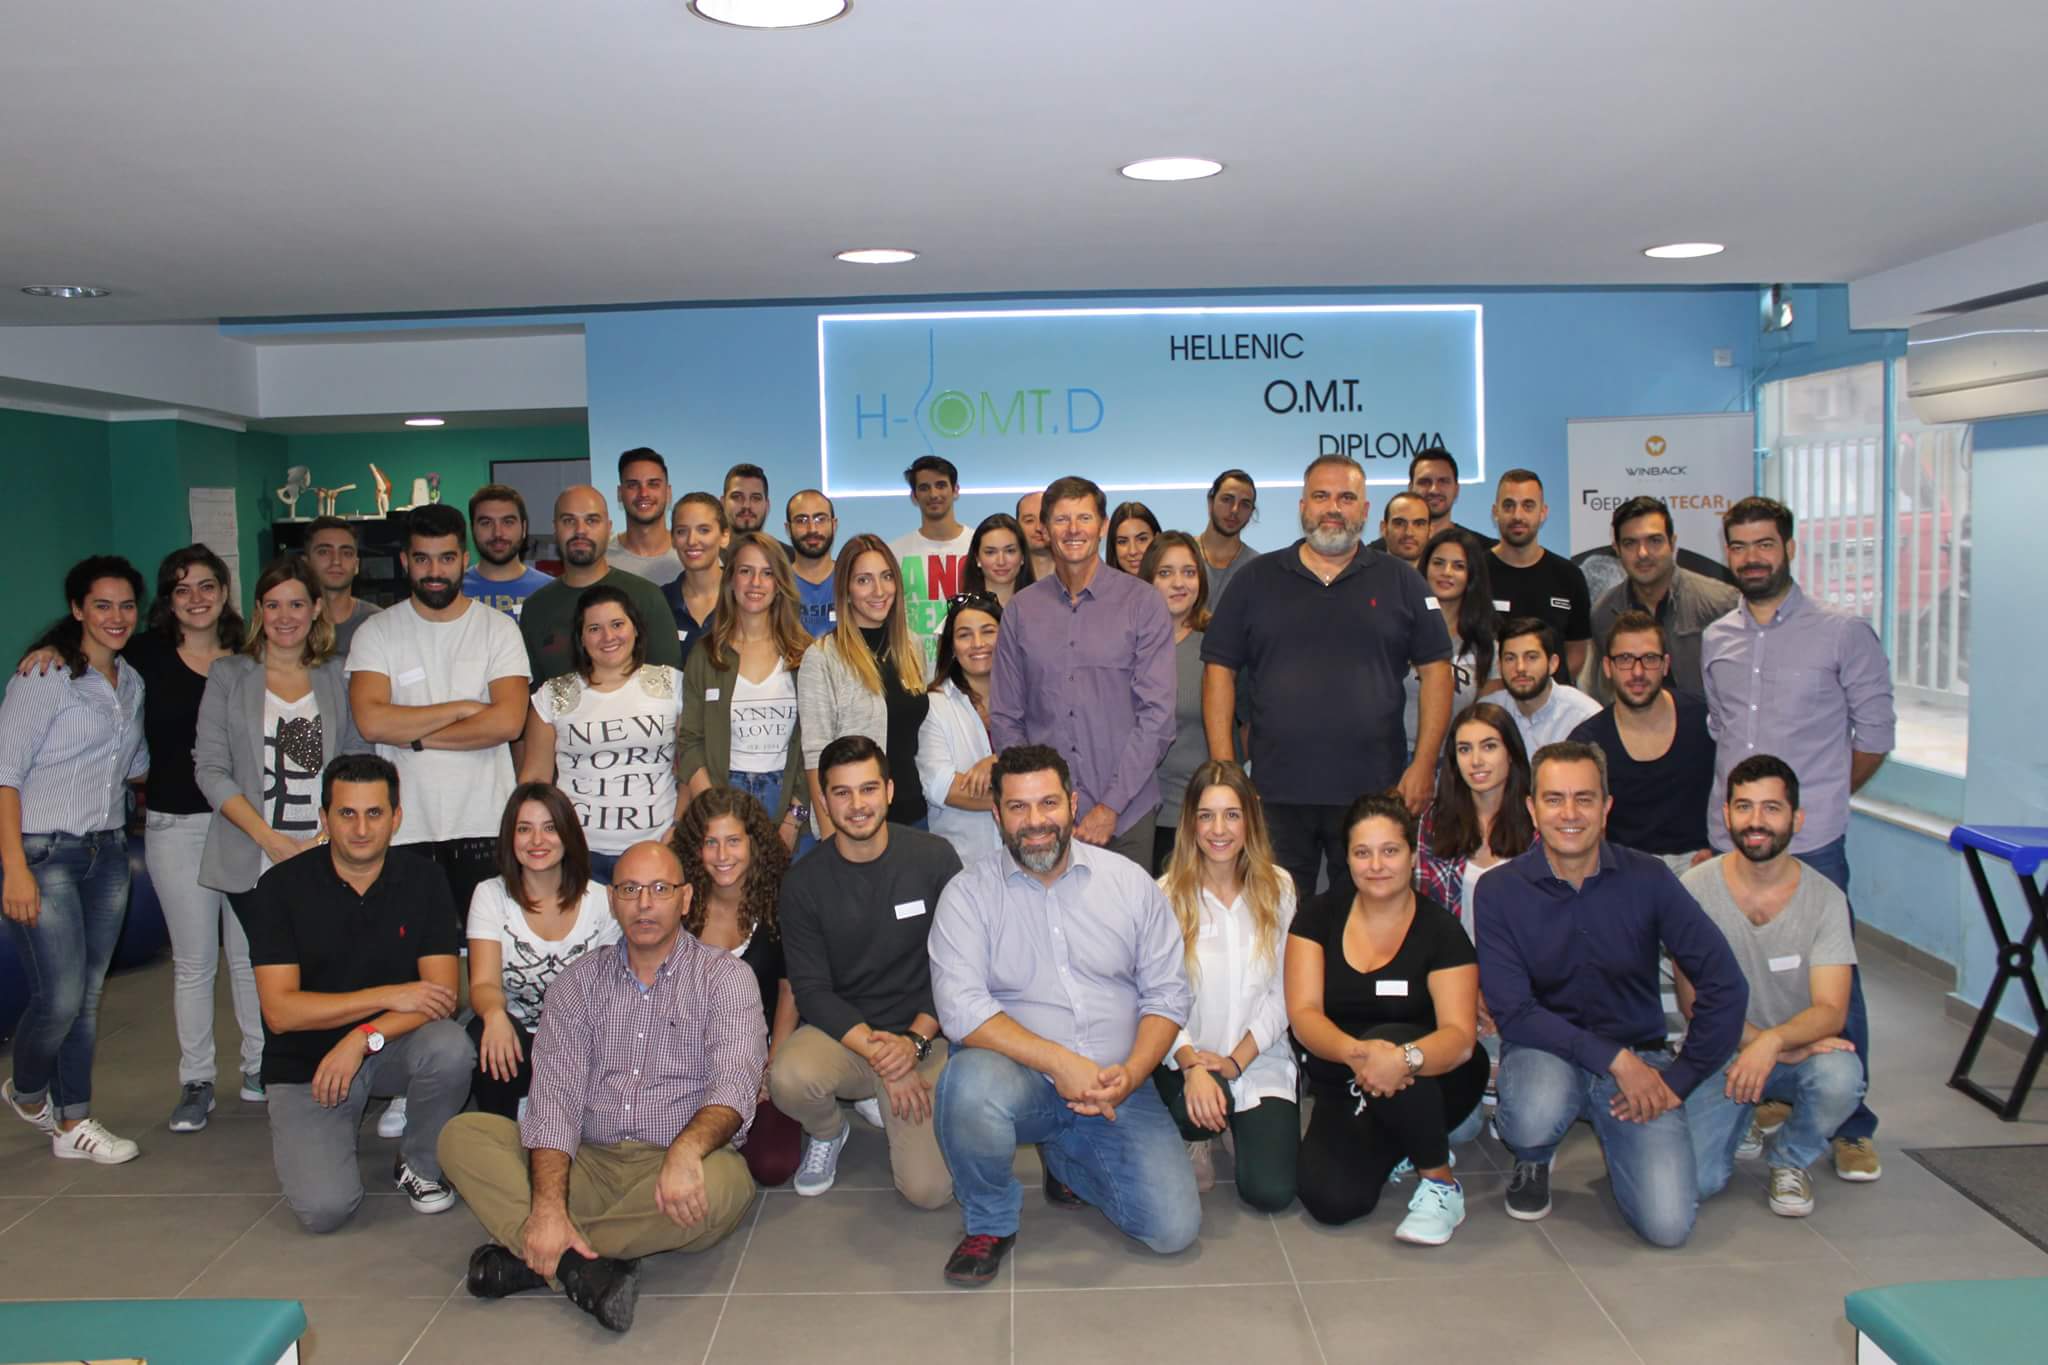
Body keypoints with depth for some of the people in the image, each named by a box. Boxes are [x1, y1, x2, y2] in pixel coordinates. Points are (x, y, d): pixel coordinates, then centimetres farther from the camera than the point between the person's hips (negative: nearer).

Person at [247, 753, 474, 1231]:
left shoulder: (423, 880, -5)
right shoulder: (282, 886, -9)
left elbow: (442, 992, -12)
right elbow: (280, 1011, -15)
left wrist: (363, 1039, -27)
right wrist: (389, 996, -22)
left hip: (392, 1047, 1)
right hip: (304, 1062, -1)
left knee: (451, 1048, -33)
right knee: (324, 1207, -20)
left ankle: (420, 1165, -3)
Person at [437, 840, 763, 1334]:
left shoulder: (724, 977, 1)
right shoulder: (579, 981, 9)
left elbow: (734, 1083, -14)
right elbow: (556, 1096, -3)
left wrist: (686, 1150, -36)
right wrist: (548, 1206, -19)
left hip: (674, 1168, -3)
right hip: (588, 1163, 3)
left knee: (719, 1183, -36)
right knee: (462, 1134, -13)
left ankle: (528, 1256, -19)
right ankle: (577, 1264, -29)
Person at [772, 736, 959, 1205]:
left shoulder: (934, 858, -6)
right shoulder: (803, 882, -4)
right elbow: (811, 990, -6)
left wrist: (916, 1039, -15)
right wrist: (878, 1054, -18)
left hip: (923, 1036, 0)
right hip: (841, 1031, 1)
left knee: (929, 1189, -16)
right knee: (789, 1080, -34)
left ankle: (883, 1104, 18)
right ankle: (828, 1132, 5)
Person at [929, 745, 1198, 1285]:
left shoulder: (1130, 882, 4)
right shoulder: (969, 892, -4)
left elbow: (1167, 992, 4)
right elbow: (961, 1008, -15)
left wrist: (1130, 1074, -14)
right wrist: (1059, 1062, -24)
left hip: (1117, 1086, 2)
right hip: (1022, 1079, -2)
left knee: (1174, 1228, -13)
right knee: (971, 1081, -37)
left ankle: (1067, 1158, 19)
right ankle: (990, 1223, -5)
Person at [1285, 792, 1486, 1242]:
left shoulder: (1440, 930, -11)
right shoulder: (1320, 915, -4)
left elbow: (1460, 1035, -22)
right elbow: (1303, 1013, -13)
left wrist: (1403, 1059, -44)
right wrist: (1355, 1052, -35)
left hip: (1433, 1084, -2)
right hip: (1344, 1092, 2)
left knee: (1387, 1040, -35)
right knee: (1330, 1200, -23)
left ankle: (1441, 1182, -11)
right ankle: (1398, 1147, 12)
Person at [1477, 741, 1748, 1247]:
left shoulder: (1646, 879, -7)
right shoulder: (1498, 892, -11)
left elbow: (1725, 986, -6)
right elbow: (1512, 1012, -16)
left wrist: (1679, 1079, -9)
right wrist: (1615, 1059, -21)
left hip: (1639, 1056, 1)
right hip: (1545, 1050, -1)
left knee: (1669, 1223, -16)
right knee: (1535, 1119, -37)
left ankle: (1613, 1138, 18)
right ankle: (1532, 1160, 2)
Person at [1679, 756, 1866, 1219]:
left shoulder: (1825, 897, -9)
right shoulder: (1696, 889, -10)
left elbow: (1831, 1009, -16)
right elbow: (1693, 1000, -10)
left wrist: (1772, 1043, -37)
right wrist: (1771, 1043, -22)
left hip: (1801, 1048, 1)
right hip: (1721, 1053, -1)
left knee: (1840, 1079, -34)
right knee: (1694, 1180, -20)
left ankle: (1790, 1159, 0)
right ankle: (1742, 1121, 17)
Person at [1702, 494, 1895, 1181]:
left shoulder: (1844, 633, -1)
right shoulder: (1713, 640, 10)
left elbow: (1876, 732, 4)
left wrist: (1819, 796, 8)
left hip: (1812, 842, -4)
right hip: (1727, 841, 4)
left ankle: (1852, 1127, 12)